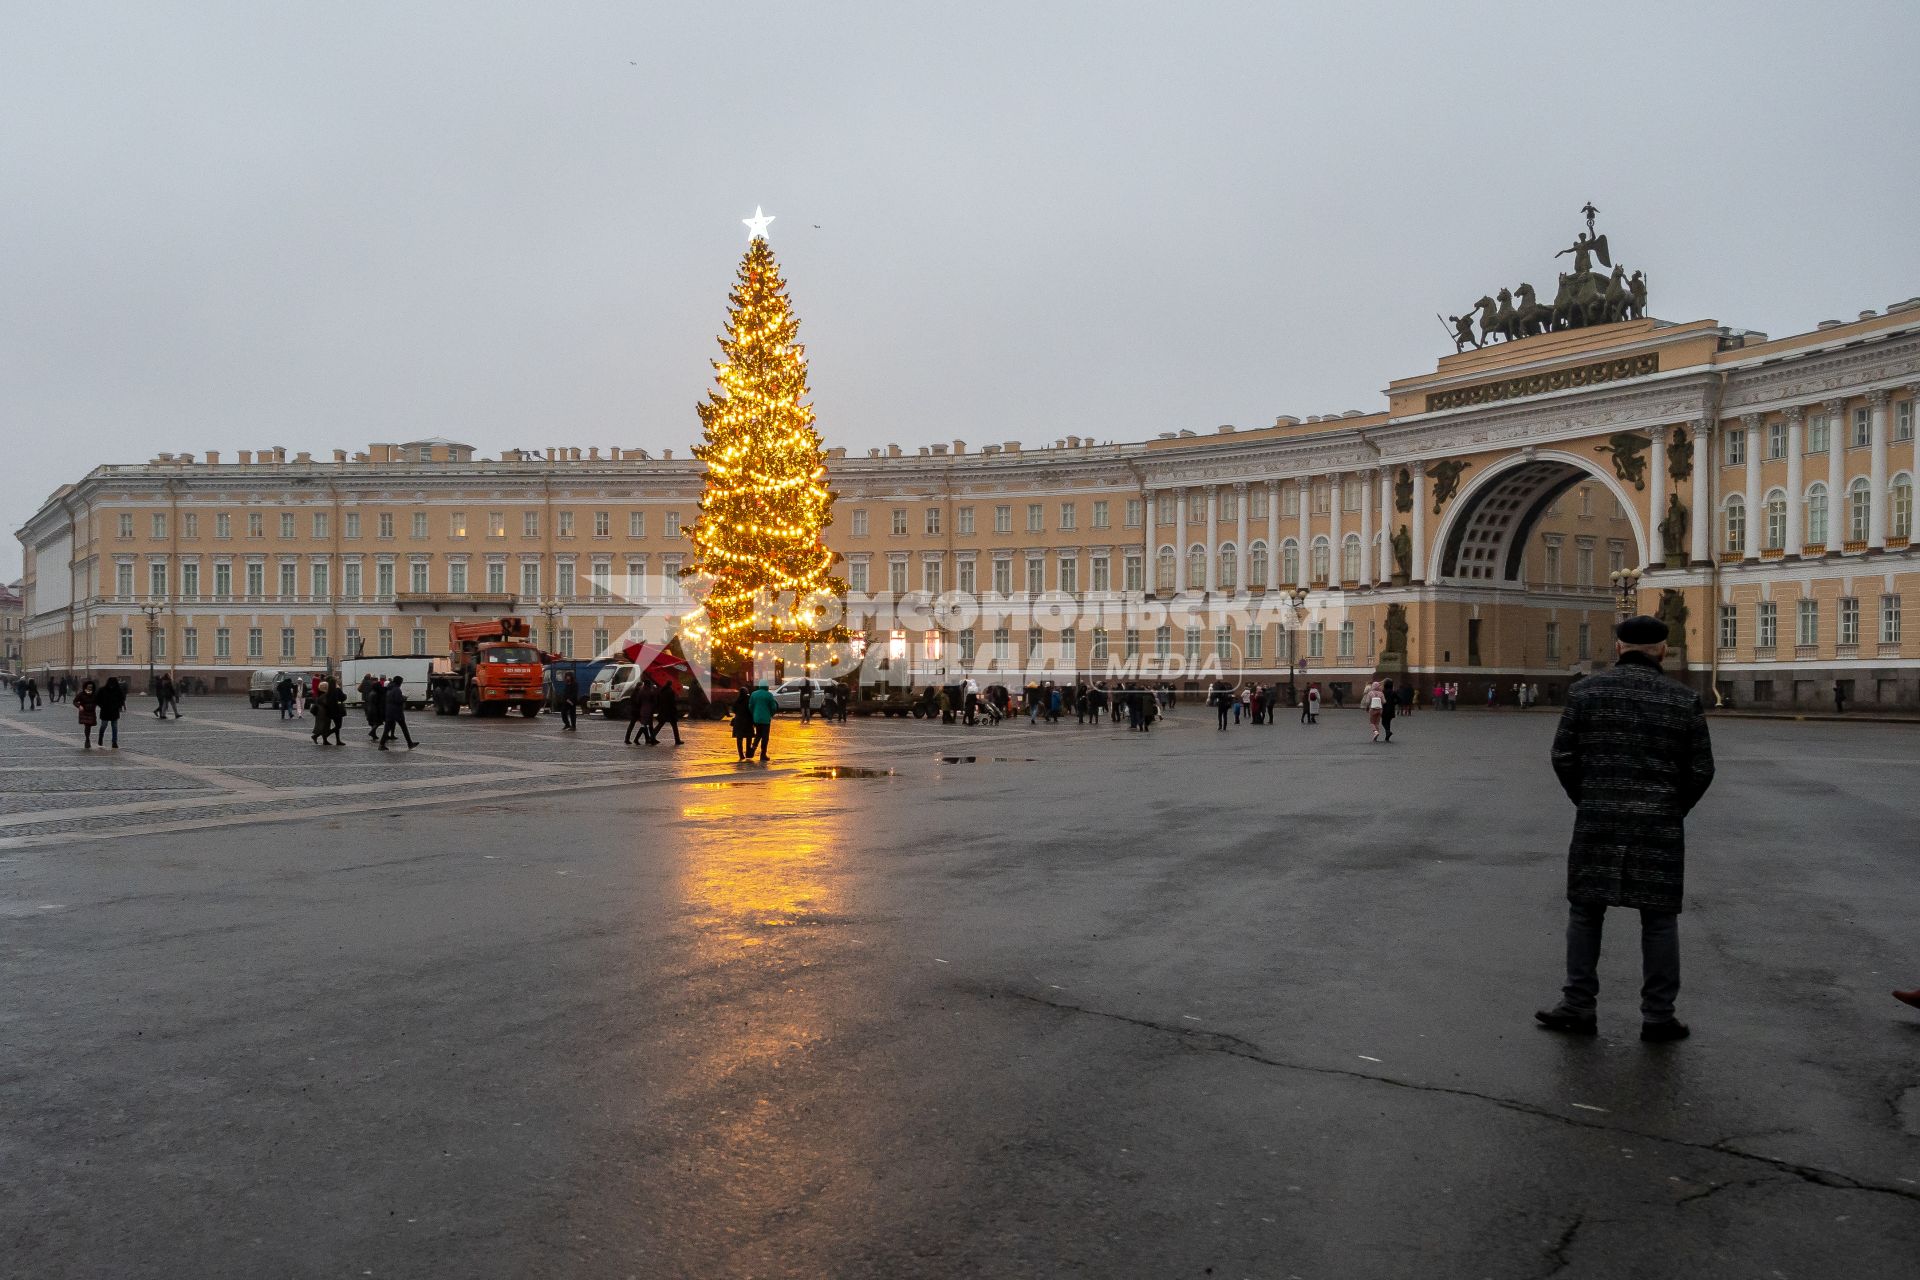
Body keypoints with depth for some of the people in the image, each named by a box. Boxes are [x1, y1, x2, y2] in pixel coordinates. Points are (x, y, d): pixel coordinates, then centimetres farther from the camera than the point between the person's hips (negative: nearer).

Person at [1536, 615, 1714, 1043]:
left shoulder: (1587, 691, -1)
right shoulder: (1684, 700, 0)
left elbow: (1563, 757, -2)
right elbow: (1701, 770, 1)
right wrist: (1673, 810, 16)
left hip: (1596, 820, 0)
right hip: (1660, 826, 0)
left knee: (1585, 911, 9)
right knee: (1659, 920, 9)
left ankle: (1578, 1006, 12)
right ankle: (1658, 1016, 14)